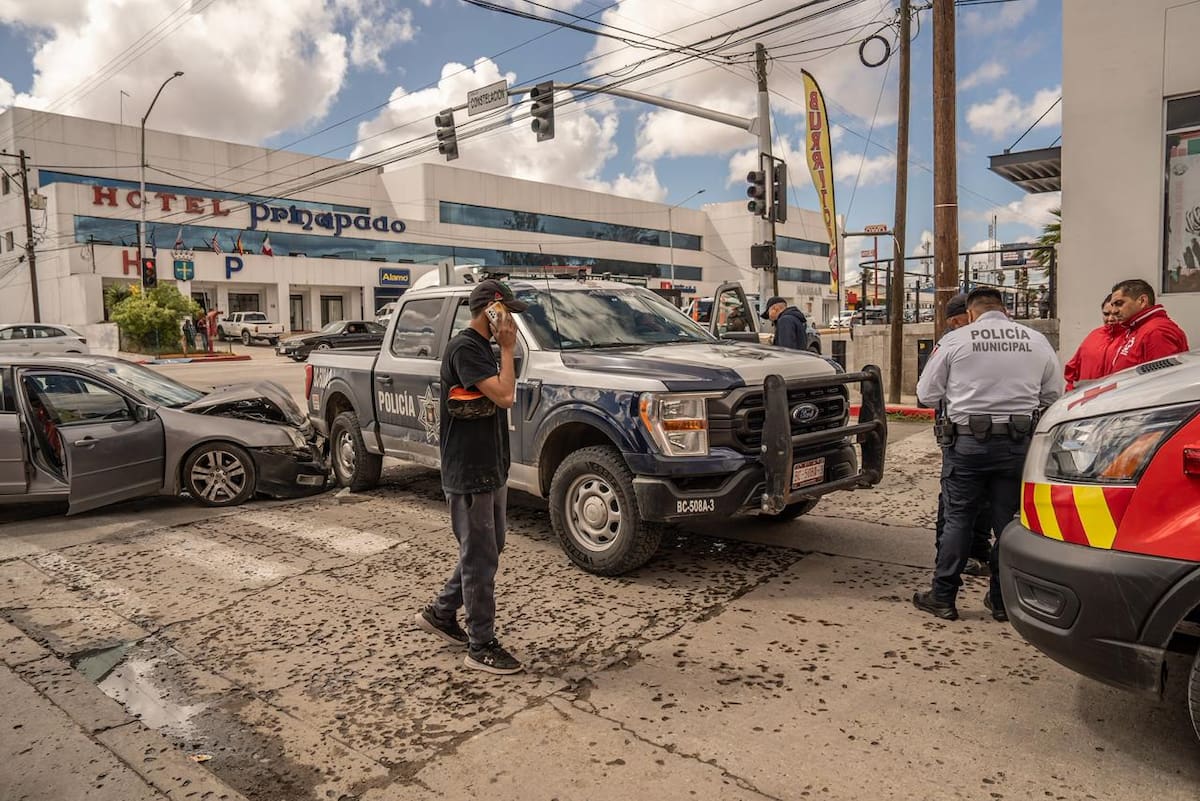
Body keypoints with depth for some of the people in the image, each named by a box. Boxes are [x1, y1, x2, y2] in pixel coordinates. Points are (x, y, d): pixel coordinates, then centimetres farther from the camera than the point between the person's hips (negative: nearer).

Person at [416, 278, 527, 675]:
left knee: (487, 550, 19)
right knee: (480, 557, -1)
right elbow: (505, 396, -24)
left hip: (491, 468, 10)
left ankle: (440, 613, 34)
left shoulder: (482, 347, 14)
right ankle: (481, 646, 11)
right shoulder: (464, 348, -16)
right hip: (468, 473, -10)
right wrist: (508, 349, -16)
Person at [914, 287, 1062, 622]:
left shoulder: (954, 340, -4)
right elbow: (1053, 395, 10)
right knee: (1009, 520, 11)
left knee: (958, 518, 6)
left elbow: (927, 395, -1)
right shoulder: (1037, 340, 5)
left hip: (968, 441, -2)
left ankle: (943, 597, 11)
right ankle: (1002, 600, 21)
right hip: (1019, 442, 3)